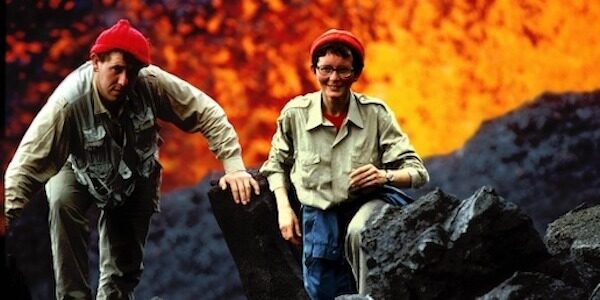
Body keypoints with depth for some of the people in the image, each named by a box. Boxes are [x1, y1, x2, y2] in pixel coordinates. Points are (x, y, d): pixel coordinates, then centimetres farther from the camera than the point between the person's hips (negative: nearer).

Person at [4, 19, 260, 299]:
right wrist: (5, 218, -50)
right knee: (62, 204, -32)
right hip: (80, 169, -2)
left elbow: (206, 113, -26)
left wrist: (234, 166, -34)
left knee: (124, 265, 4)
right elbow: (28, 163, -42)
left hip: (137, 169, 2)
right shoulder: (68, 101, -41)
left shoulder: (152, 83, -34)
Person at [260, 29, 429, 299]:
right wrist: (283, 209, -1)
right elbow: (276, 164, 13)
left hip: (365, 206, -3)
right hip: (319, 218, 3)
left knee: (359, 233, -37)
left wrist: (385, 176, -29)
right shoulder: (295, 113, -6)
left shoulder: (375, 113, -10)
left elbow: (418, 172, -9)